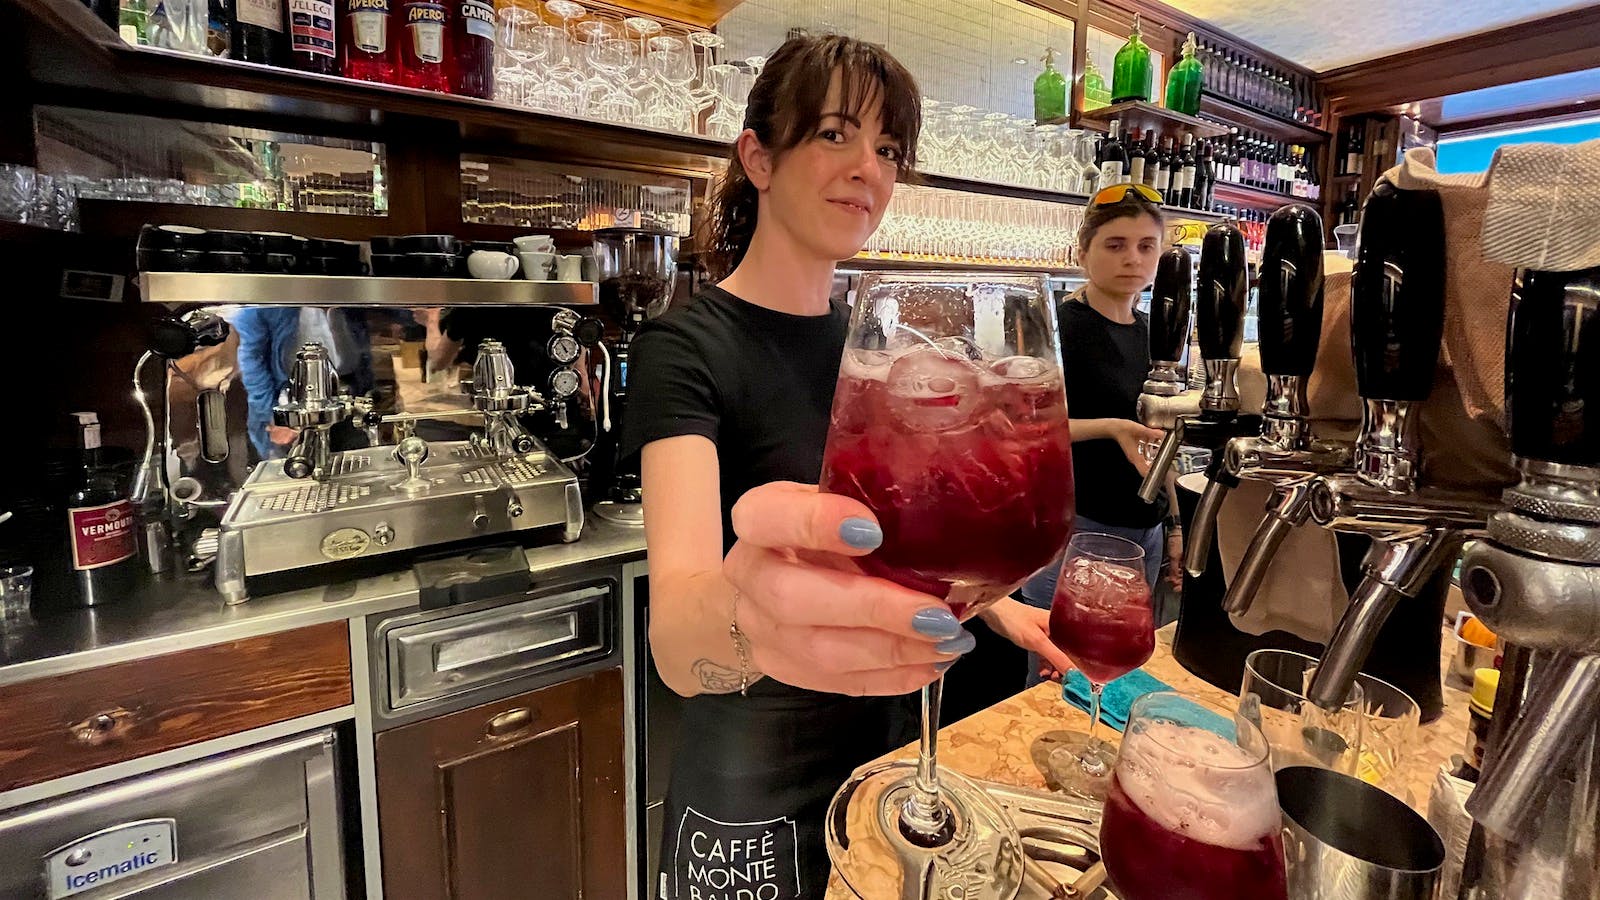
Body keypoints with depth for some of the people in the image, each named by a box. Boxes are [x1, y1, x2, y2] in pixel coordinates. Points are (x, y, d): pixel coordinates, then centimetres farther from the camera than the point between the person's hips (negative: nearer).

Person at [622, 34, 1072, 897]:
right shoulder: (687, 346, -19)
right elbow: (675, 645, -34)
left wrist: (994, 606, -1)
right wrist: (743, 615, -54)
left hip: (887, 741, 6)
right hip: (755, 782, -6)